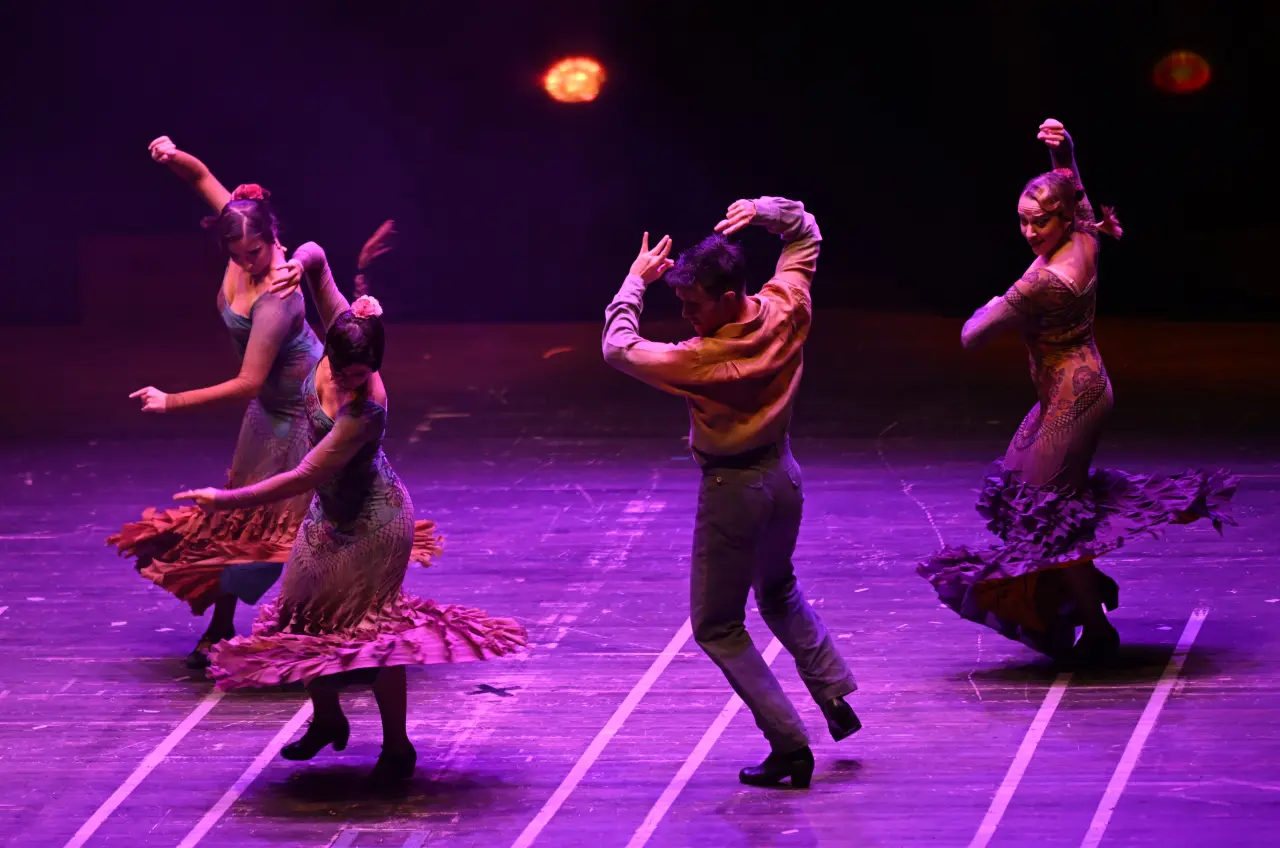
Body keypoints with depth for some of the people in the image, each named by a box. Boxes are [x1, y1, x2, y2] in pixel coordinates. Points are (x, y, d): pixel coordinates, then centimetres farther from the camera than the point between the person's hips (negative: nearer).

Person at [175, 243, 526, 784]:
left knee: (369, 626, -1)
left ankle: (397, 748, 14)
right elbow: (314, 256, -4)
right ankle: (327, 721, 37)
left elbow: (304, 479, -34)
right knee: (307, 616, 17)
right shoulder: (340, 330, -18)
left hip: (369, 521, -8)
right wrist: (296, 265, -27)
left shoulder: (364, 411, -36)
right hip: (331, 513, 8)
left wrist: (227, 500, -30)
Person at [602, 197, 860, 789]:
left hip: (733, 491, -7)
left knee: (717, 627, 6)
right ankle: (835, 695, 27)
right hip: (782, 474, 7)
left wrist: (637, 280, -10)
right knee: (779, 591, 32)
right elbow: (805, 235, 6)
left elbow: (618, 348, -18)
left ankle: (789, 744, -2)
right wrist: (764, 211, -9)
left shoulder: (704, 360, -29)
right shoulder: (785, 312, -11)